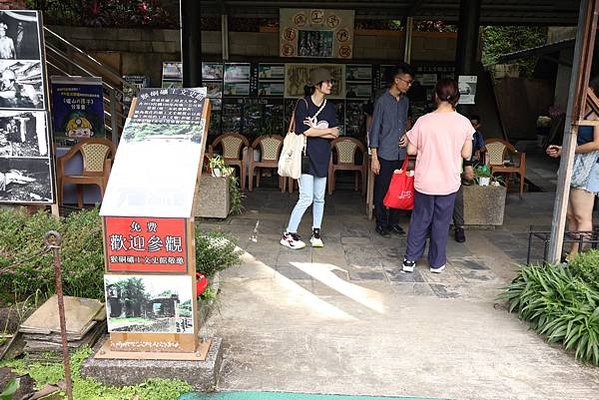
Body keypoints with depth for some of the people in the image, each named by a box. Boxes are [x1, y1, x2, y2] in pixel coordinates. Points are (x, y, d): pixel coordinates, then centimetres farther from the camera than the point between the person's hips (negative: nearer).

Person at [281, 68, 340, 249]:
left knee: (319, 198, 10)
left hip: (322, 158, 6)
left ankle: (316, 233, 22)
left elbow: (336, 134, 2)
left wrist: (315, 129, -10)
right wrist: (328, 130, -4)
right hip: (306, 156, -6)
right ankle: (289, 234, 2)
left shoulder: (330, 108, 11)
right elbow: (305, 131, -15)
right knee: (306, 198, -9)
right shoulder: (303, 103, -6)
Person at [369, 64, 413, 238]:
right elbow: (375, 130, -9)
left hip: (400, 154, 6)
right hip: (385, 155, -6)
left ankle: (393, 222, 23)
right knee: (382, 191, 2)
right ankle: (381, 224, 15)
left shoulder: (405, 101, 11)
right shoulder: (382, 101, -9)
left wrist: (406, 135, 3)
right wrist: (374, 158, -13)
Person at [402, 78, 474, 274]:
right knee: (441, 222, 14)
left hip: (424, 181, 0)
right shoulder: (464, 123, -7)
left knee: (419, 221, 14)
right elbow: (466, 154, -1)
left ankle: (410, 260, 19)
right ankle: (437, 262, 24)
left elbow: (411, 150, -5)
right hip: (449, 182, 1)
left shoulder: (424, 121, -11)